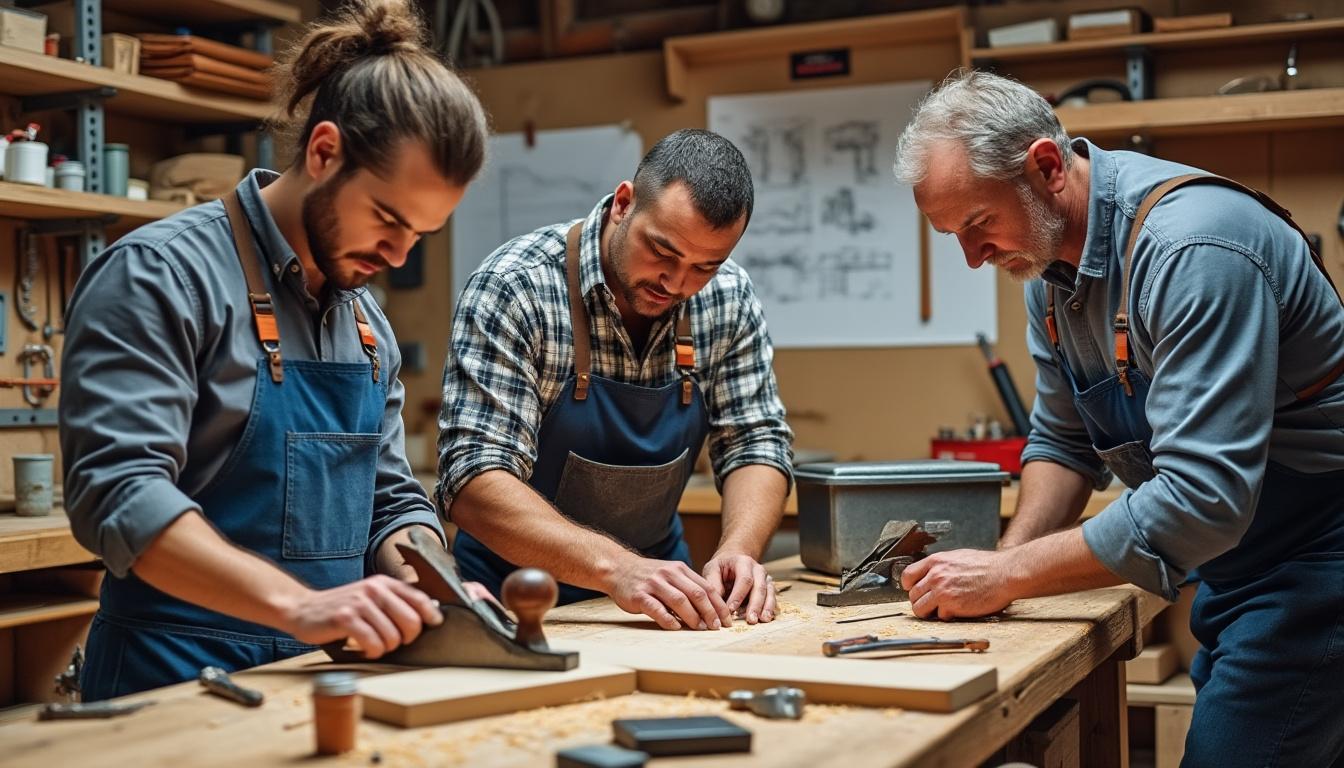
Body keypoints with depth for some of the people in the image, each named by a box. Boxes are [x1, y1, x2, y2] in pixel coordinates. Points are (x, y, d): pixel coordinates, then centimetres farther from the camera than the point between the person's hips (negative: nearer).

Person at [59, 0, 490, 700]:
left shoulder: (369, 322, 11)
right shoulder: (160, 275, -11)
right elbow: (118, 490, -21)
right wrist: (298, 605, -31)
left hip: (329, 680, 6)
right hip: (174, 684, -6)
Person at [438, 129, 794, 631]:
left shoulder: (728, 297, -6)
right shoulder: (515, 288, -20)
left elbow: (755, 440, -1)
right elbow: (474, 478, -26)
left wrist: (738, 549, -21)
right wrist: (615, 566, -38)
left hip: (655, 568, 4)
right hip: (518, 584, -3)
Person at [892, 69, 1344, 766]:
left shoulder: (1192, 249, -28)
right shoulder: (1050, 261, 0)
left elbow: (1200, 499, -33)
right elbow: (1064, 441, 9)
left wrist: (1006, 575, -27)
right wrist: (1010, 554, -9)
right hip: (1232, 564, 8)